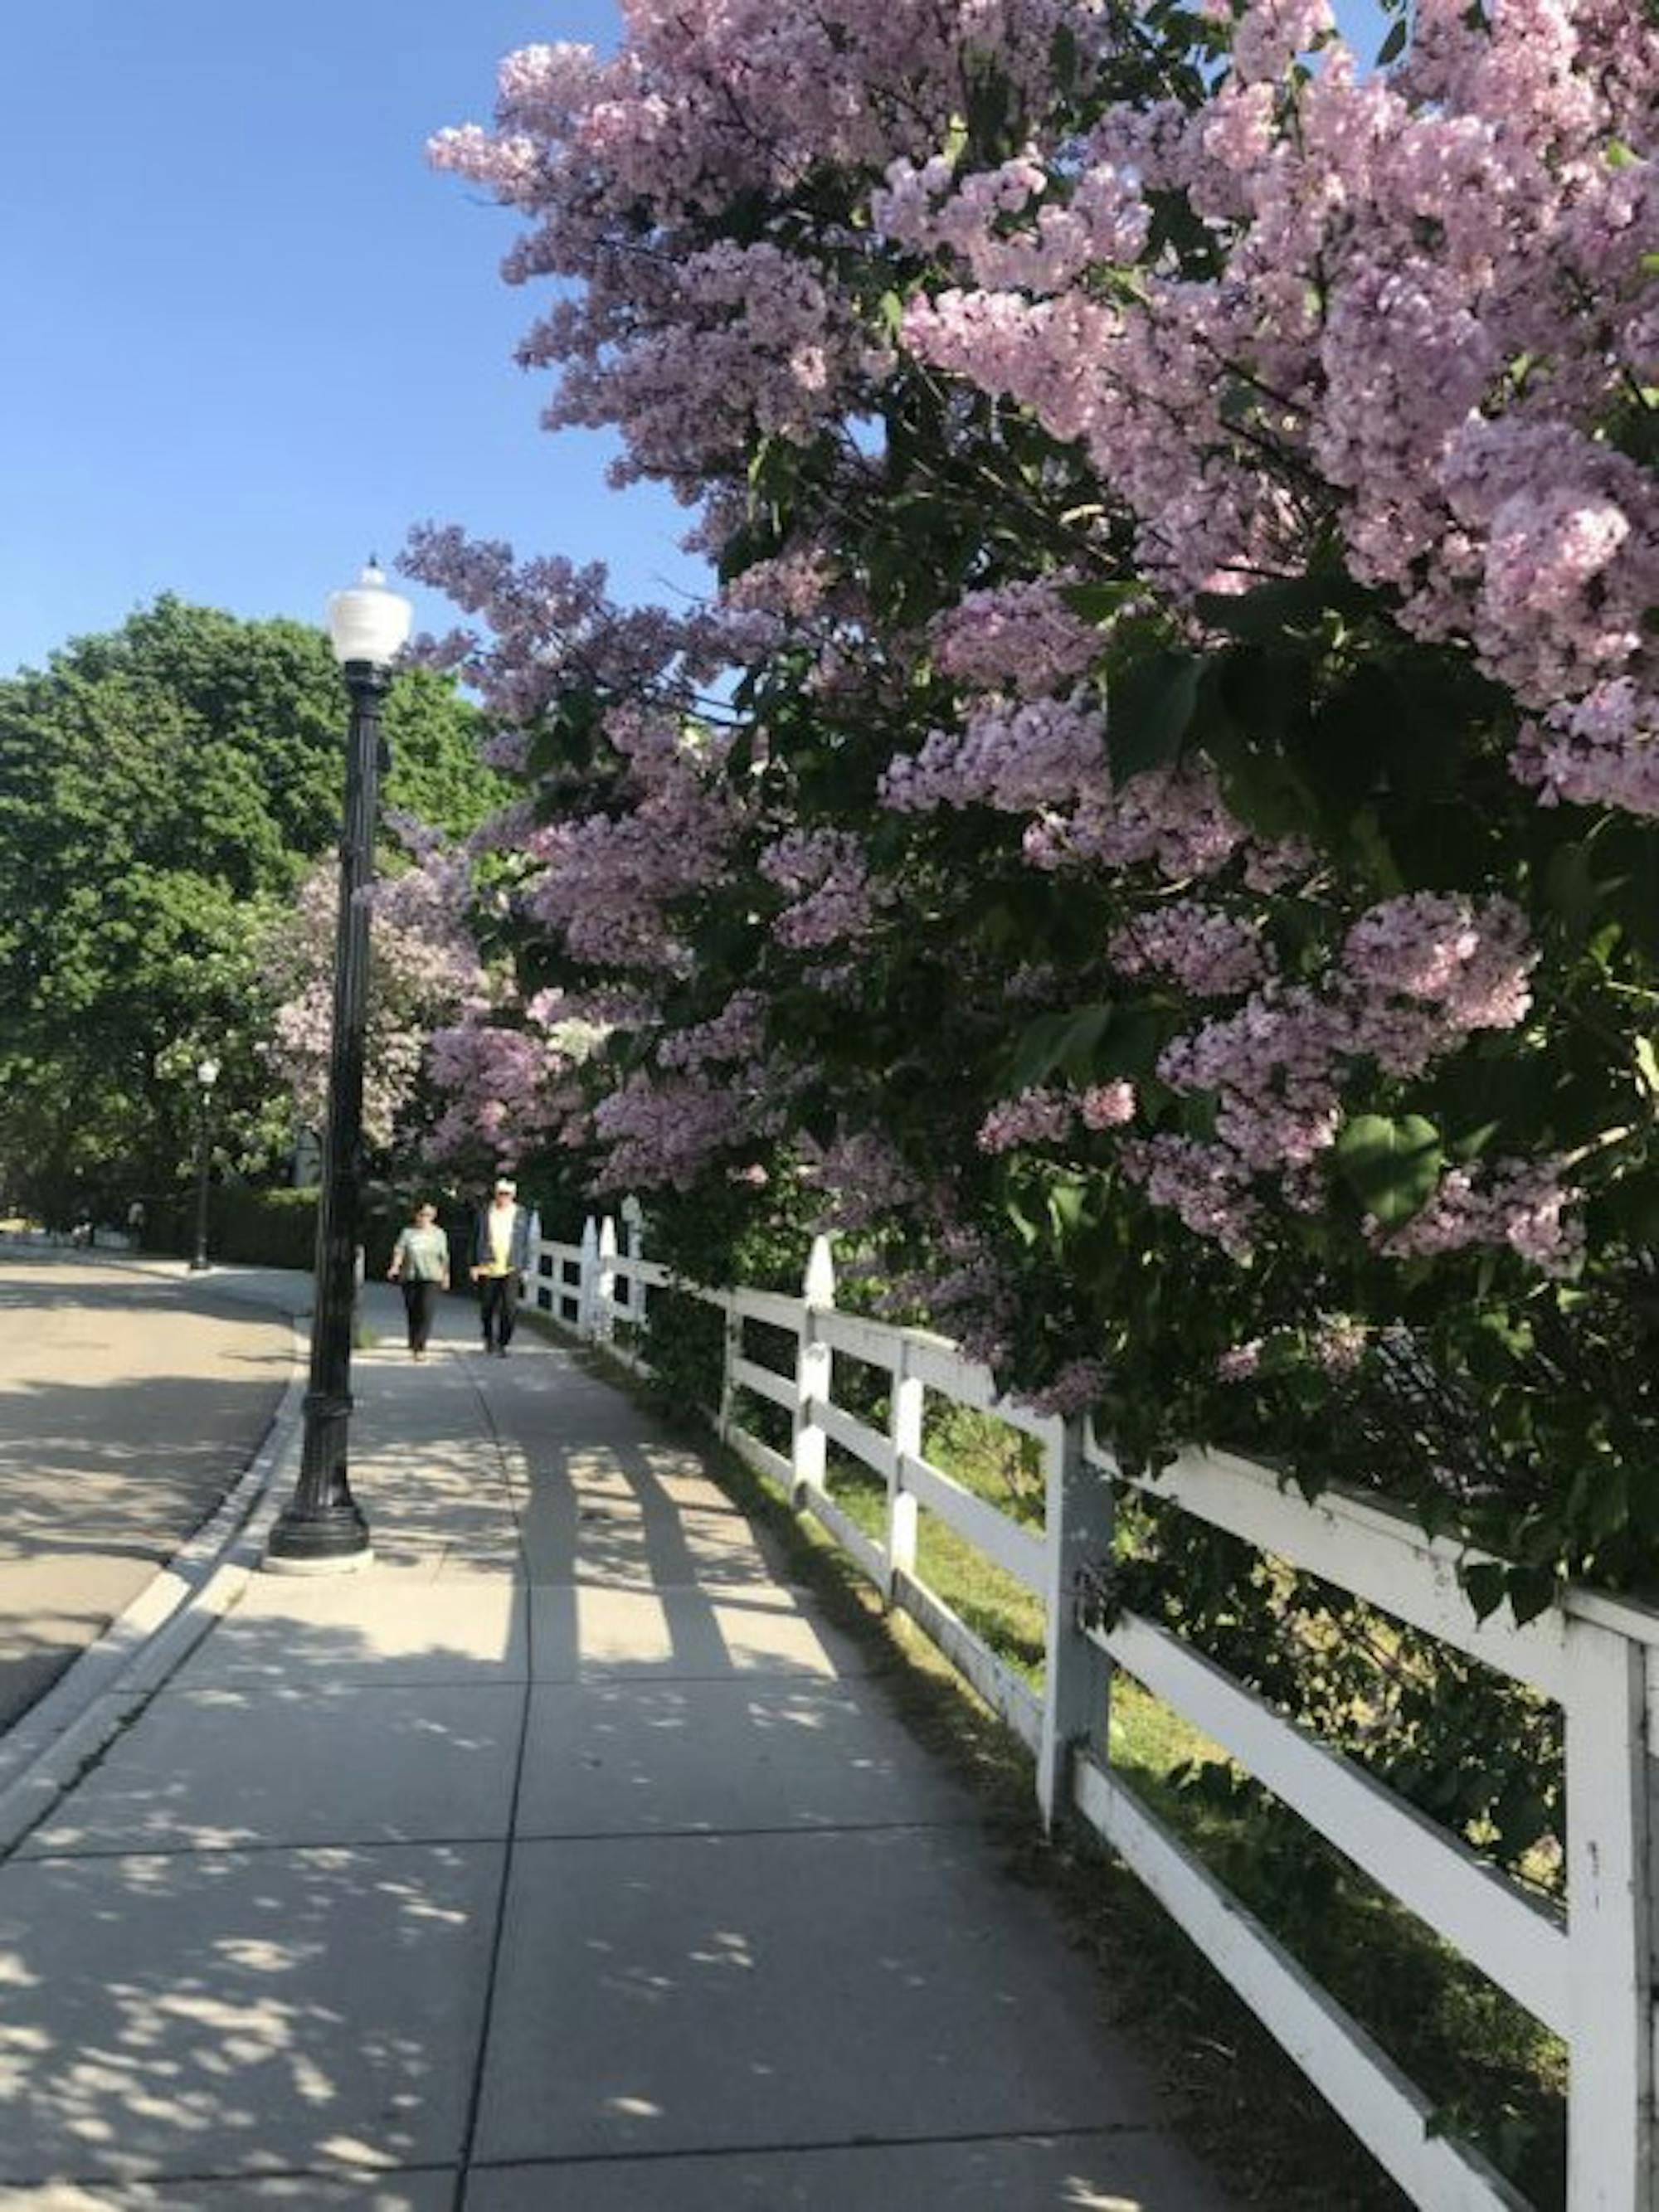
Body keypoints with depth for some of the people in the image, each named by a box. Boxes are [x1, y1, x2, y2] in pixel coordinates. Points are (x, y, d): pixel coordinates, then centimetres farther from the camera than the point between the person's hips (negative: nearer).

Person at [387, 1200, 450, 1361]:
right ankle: (413, 1346, 22)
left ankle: (420, 1347, -16)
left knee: (426, 1311, -14)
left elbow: (444, 1257, 14)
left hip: (431, 1278, -1)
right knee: (412, 1313, 6)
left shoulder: (439, 1234, 8)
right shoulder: (407, 1232, 5)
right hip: (409, 1277, 1)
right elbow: (399, 1250, -7)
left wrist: (446, 1276, 16)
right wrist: (395, 1266, -23)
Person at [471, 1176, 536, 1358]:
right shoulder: (485, 1213, 4)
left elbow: (526, 1243, 8)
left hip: (511, 1269, -1)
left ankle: (502, 1343, 0)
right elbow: (477, 1240, 7)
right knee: (487, 1307, 10)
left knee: (509, 1307, -11)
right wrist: (475, 1265, 3)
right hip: (487, 1268, 1)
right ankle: (489, 1336, 35)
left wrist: (525, 1268, 6)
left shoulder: (521, 1214, 4)